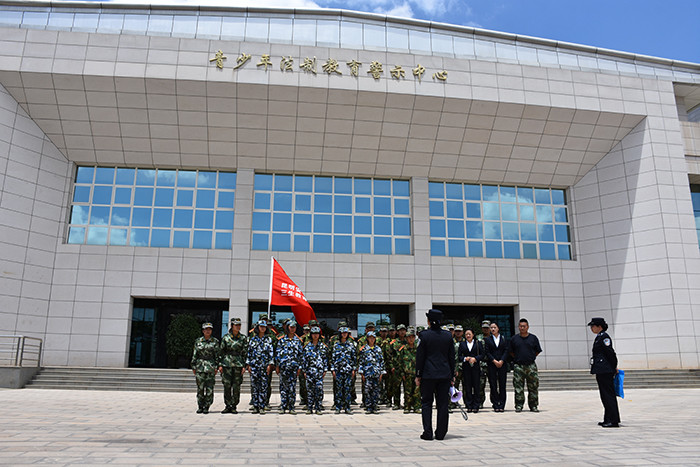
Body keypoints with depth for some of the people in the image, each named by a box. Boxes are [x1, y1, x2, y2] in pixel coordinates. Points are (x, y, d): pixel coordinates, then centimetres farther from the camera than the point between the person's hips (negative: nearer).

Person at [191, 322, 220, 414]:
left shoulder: (215, 341, 3)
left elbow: (217, 355, 2)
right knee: (200, 388, 3)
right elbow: (194, 355, 9)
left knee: (209, 388, -2)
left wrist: (216, 367, -4)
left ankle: (206, 407, 6)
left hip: (210, 367, -1)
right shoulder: (198, 341, 7)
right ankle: (200, 406, 14)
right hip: (200, 366, 1)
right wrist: (193, 367, 5)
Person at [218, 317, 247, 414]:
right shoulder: (225, 337, 4)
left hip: (238, 364, 0)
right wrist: (220, 364, 0)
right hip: (227, 363, 0)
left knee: (236, 387, 1)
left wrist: (244, 366, -2)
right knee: (227, 385, 1)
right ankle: (228, 406, 11)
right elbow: (221, 351, 6)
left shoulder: (243, 338, 5)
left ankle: (234, 407, 10)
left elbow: (245, 353, 5)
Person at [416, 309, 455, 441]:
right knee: (443, 404, 9)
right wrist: (452, 375, 14)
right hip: (444, 374, 3)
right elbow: (452, 357, 6)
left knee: (426, 403, 8)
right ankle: (441, 433, 12)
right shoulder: (448, 335, 2)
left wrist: (418, 375, 0)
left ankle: (428, 433, 5)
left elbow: (420, 356, -6)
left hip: (428, 374, -2)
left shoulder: (424, 335, -8)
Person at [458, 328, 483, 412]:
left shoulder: (478, 343, 9)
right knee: (467, 387, 0)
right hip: (466, 368, 1)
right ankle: (469, 406, 6)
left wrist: (475, 358, -12)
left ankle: (476, 406, 3)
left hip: (476, 367, -1)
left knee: (476, 386, -3)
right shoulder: (462, 344, 12)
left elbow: (482, 355, 4)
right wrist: (465, 358, -10)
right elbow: (459, 356, 9)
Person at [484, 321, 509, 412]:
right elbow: (487, 352, 1)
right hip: (492, 364, -1)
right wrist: (494, 361, -10)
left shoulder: (503, 338, 9)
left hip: (502, 363, 1)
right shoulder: (487, 339, 7)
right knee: (493, 385, -2)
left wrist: (501, 361, -9)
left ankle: (502, 405, 5)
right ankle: (495, 405, 4)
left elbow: (506, 350, 3)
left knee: (502, 385, 0)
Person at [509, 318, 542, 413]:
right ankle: (519, 405, 8)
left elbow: (538, 351, 10)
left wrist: (531, 358, 5)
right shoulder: (514, 338, 5)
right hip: (518, 366, 0)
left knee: (533, 387, 3)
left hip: (531, 366, 0)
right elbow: (511, 352, 12)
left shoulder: (533, 338, 4)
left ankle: (533, 406, 15)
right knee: (518, 387, 0)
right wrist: (517, 359, 4)